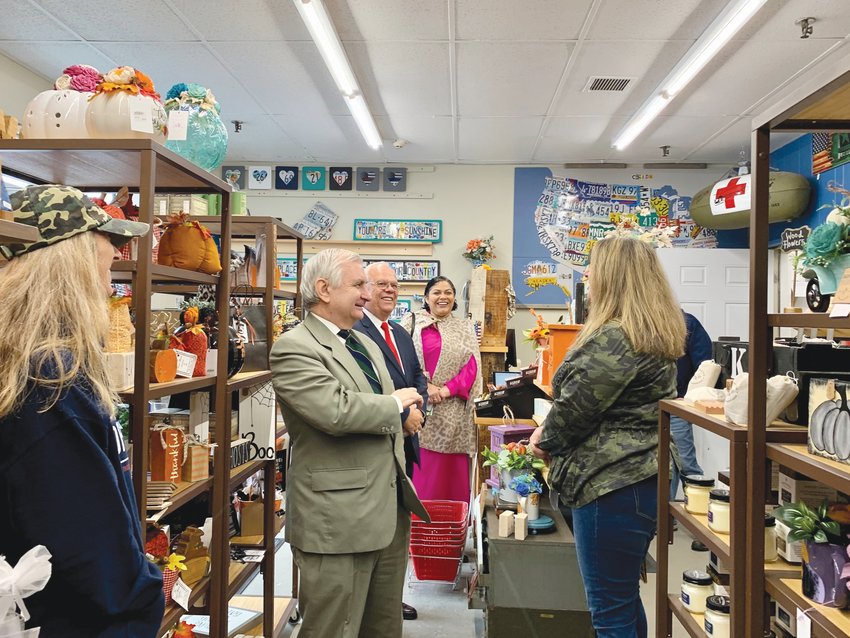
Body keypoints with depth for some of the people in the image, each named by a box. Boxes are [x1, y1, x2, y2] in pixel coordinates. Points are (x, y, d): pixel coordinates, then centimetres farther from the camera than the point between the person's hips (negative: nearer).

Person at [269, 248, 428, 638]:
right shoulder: (294, 348, -14)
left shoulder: (365, 344, 15)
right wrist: (395, 403, -13)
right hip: (338, 521, -8)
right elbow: (335, 411, -28)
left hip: (390, 512, 8)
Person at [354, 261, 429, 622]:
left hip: (405, 443, 9)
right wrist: (403, 414, -16)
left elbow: (417, 377, 16)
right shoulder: (355, 332, -14)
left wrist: (418, 413, -2)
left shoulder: (401, 334, 17)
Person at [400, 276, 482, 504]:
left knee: (452, 471, 4)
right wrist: (425, 386, -15)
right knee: (422, 470, -3)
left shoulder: (465, 327, 15)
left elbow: (472, 365, 5)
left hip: (454, 412, 2)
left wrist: (448, 389, -9)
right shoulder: (412, 322, 6)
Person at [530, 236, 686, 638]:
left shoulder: (614, 338, -20)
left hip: (611, 485, -11)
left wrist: (545, 439, 3)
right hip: (641, 479, 11)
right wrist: (552, 432, 12)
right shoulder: (653, 334, 13)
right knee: (625, 599, 23)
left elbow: (576, 406, -17)